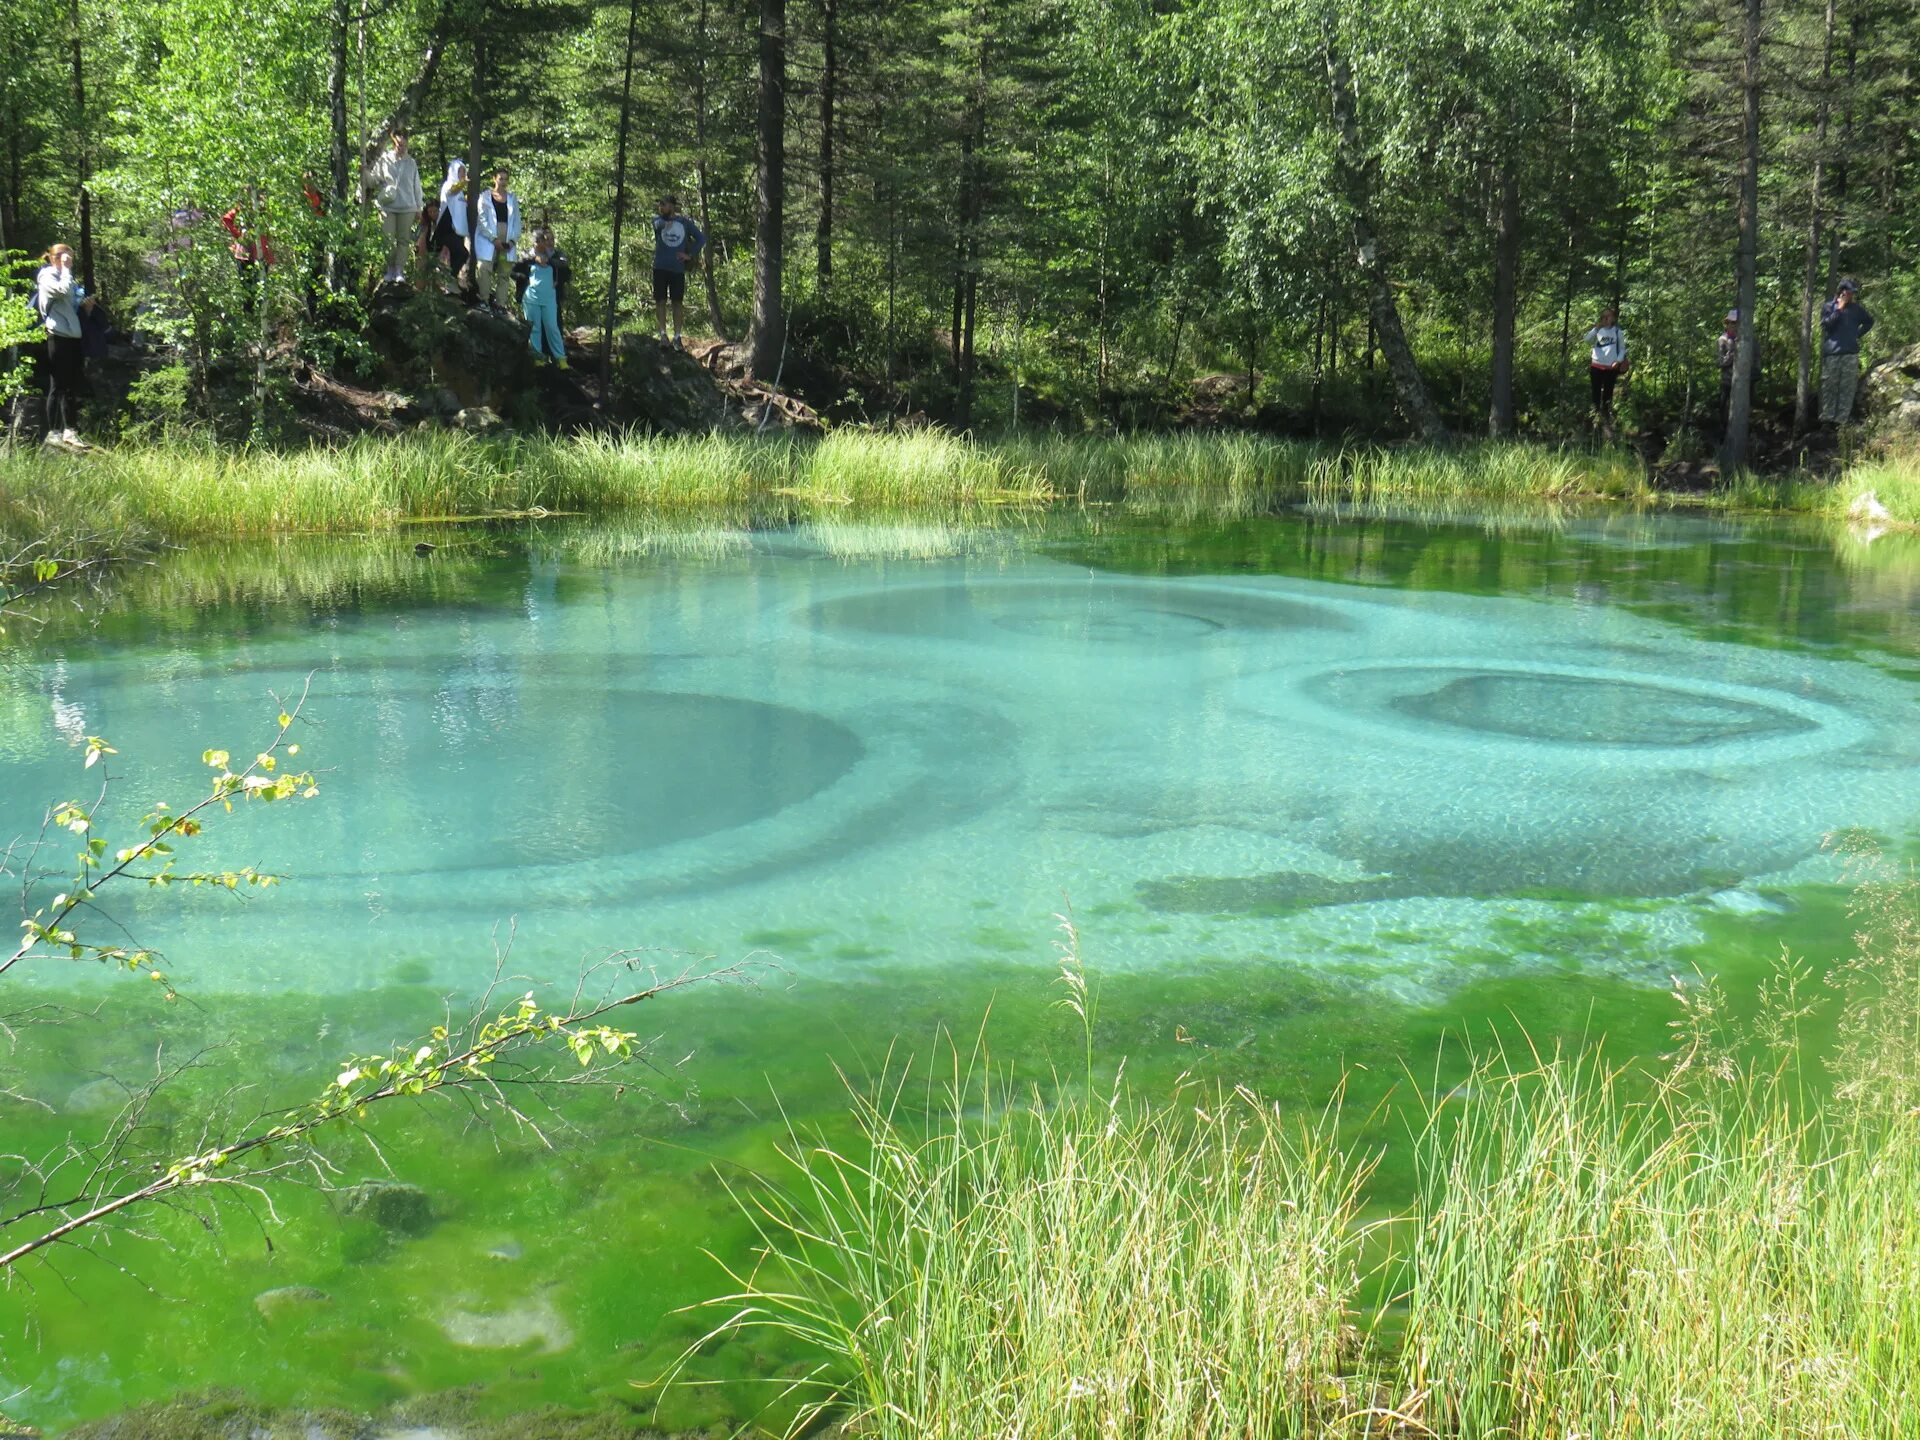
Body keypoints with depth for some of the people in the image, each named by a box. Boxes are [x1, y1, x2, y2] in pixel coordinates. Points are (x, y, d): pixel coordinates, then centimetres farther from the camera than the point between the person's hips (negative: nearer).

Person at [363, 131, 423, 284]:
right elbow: (373, 181, 4)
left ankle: (399, 270, 6)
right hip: (387, 207, -1)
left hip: (407, 208, 1)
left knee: (404, 240, 2)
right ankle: (390, 269, 10)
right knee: (388, 240, -2)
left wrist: (418, 208, 10)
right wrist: (365, 172, -16)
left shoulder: (411, 162, 9)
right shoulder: (383, 160, 3)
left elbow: (417, 187, 13)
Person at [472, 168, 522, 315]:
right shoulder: (486, 197, 5)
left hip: (507, 241, 3)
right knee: (485, 268, -14)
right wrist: (494, 239, -13)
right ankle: (484, 300, -7)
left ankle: (500, 304, -1)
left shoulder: (513, 198, 13)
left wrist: (513, 240, -4)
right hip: (488, 239, -3)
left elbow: (517, 220, 11)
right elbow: (482, 220, -2)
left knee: (505, 273, -2)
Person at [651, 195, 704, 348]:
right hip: (660, 268, 0)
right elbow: (658, 225, -19)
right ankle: (663, 333, 8)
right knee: (660, 301, 1)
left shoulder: (684, 222, 6)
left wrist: (690, 255, 0)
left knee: (678, 302, 0)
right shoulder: (658, 219, 6)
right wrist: (667, 221, -41)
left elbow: (701, 239, 11)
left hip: (678, 268, 0)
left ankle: (677, 337, 3)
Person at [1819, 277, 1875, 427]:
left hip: (1851, 353, 2)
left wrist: (1858, 334, 13)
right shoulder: (1829, 307, 5)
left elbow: (1869, 321, 26)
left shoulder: (1856, 308, 12)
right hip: (1832, 353, -2)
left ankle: (1842, 419, -3)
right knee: (1829, 386, -2)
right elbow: (1826, 325, -9)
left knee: (1848, 387, -4)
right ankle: (1827, 417, 4)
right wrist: (1839, 310, -10)